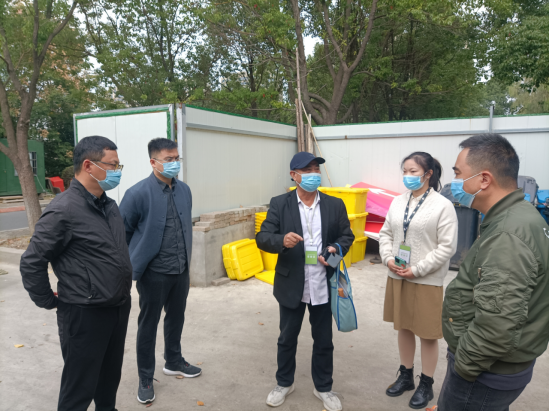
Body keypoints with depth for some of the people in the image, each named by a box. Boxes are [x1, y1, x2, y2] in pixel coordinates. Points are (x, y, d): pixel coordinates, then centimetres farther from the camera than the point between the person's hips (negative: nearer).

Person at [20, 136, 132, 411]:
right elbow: (31, 263, -14)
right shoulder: (64, 210, -18)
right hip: (84, 315, -7)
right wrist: (49, 302, -6)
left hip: (119, 308, 7)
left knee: (110, 378, 23)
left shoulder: (109, 206, 6)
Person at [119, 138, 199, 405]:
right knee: (148, 325, 10)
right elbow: (121, 232, -6)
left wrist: (185, 259, 14)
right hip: (153, 273, -5)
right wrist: (132, 263, 2)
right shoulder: (138, 193, -16)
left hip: (181, 271, 5)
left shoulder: (184, 190, 1)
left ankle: (174, 362, 43)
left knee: (176, 319, 21)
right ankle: (145, 379, 28)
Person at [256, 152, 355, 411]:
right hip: (291, 285, -1)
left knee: (324, 341, 15)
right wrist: (282, 240, -29)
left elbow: (347, 236, 7)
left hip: (323, 285, 1)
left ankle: (323, 388, 37)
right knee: (287, 338, 17)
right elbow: (262, 238, -8)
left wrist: (336, 249, -14)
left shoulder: (335, 205, 1)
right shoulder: (279, 204, -5)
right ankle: (284, 383, 40)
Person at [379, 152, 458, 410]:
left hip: (427, 281, -5)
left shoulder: (442, 205, -12)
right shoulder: (398, 202, 5)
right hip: (397, 276, 6)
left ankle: (426, 385, 28)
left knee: (427, 334, 9)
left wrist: (418, 270, -17)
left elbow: (447, 247, -14)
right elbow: (386, 233, 11)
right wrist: (388, 258, -6)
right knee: (403, 327, 17)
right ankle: (406, 376, 36)